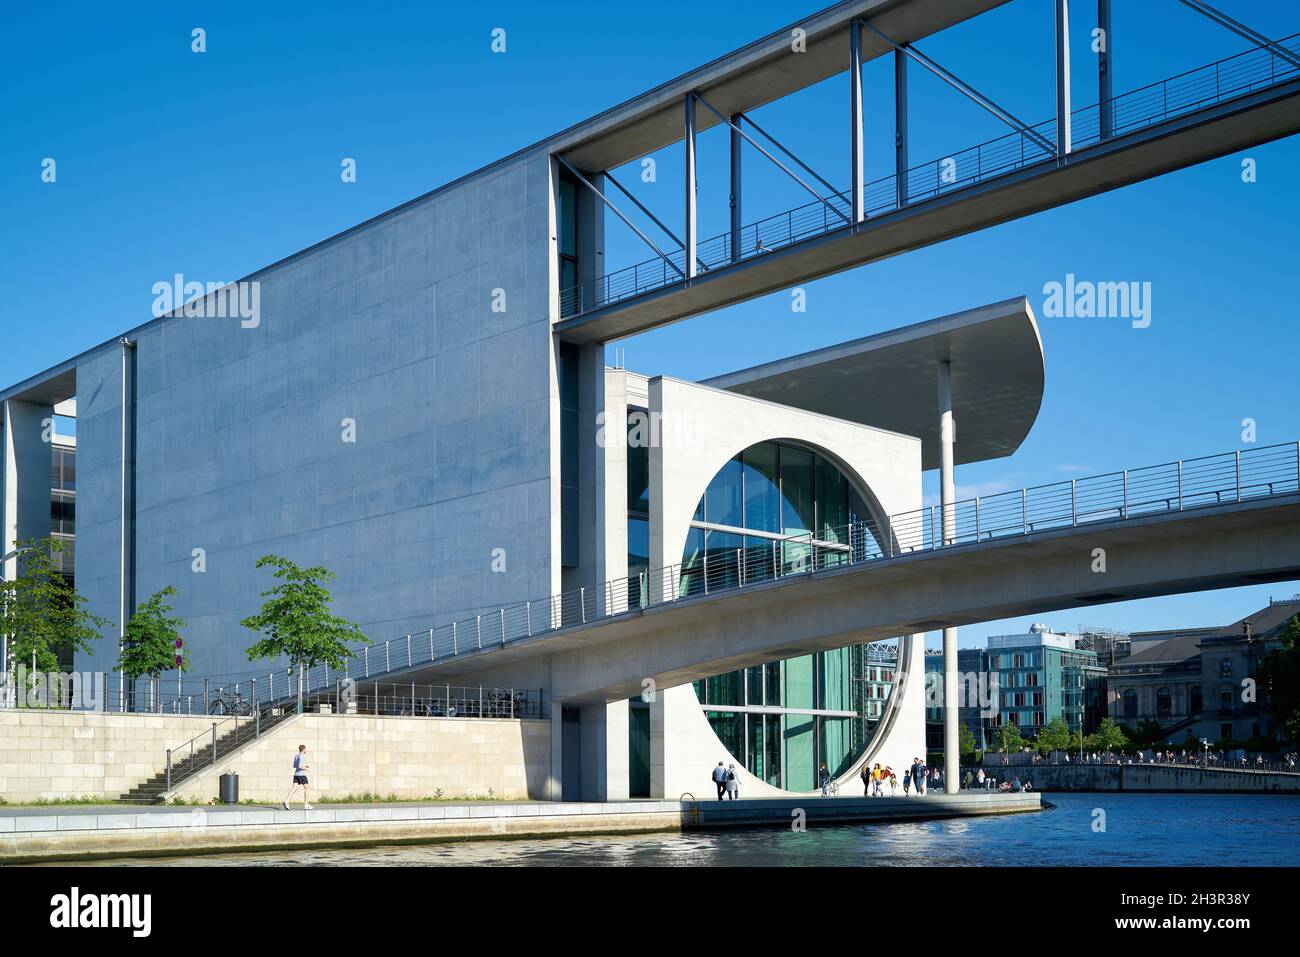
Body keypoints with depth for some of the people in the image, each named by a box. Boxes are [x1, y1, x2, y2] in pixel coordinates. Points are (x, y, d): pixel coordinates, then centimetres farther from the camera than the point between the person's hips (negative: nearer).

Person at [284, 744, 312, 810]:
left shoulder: (296, 756, 16)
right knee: (306, 788, 6)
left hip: (296, 774, 7)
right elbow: (300, 766, -23)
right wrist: (306, 768, -7)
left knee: (293, 789, -3)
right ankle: (306, 805, 9)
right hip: (302, 774, -7)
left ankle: (286, 801, -23)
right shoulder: (301, 756, -12)